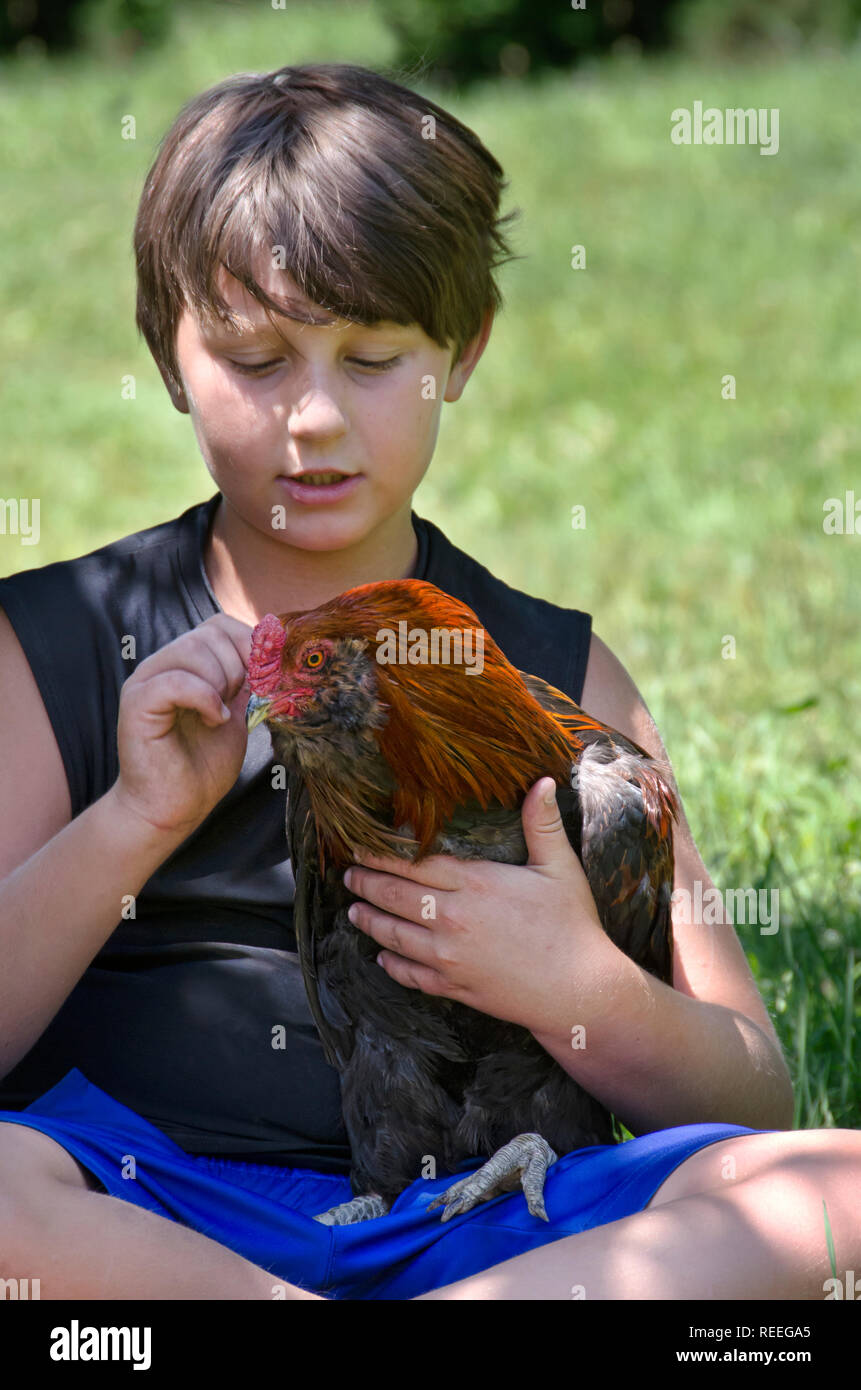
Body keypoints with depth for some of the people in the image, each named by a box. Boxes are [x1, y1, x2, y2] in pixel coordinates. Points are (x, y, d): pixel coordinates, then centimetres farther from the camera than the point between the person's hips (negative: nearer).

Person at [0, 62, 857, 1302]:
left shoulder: (555, 674, 15)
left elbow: (751, 1103, 12)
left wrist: (575, 989, -8)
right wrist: (134, 823, -9)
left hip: (462, 1218, 2)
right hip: (138, 1217, -1)